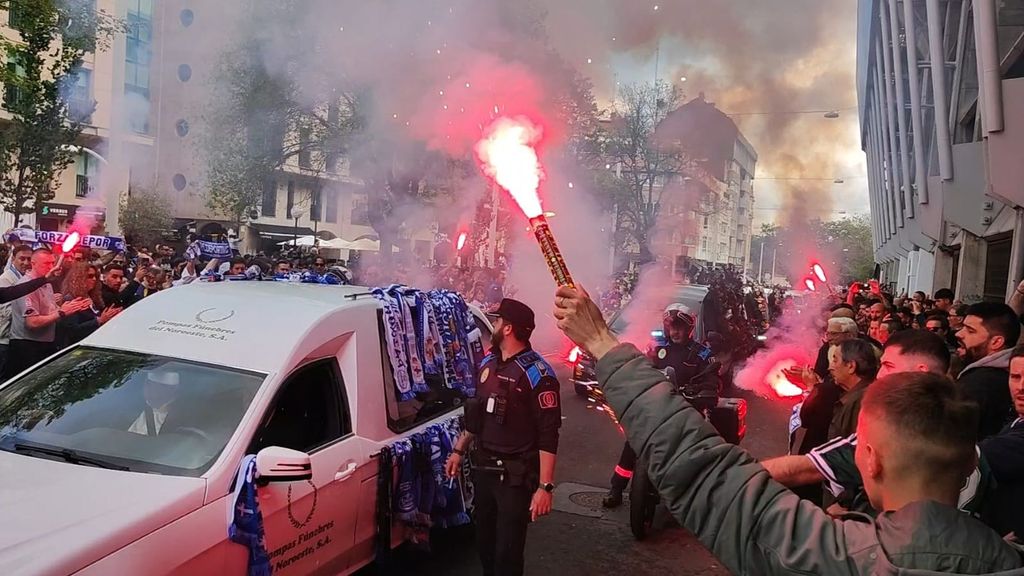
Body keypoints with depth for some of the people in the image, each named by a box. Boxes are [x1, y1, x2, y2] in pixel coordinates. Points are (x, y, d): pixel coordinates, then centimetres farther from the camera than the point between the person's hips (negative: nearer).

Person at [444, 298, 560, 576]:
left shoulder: (536, 373, -16)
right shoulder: (488, 363, 8)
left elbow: (548, 435, -19)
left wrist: (545, 486, -23)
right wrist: (458, 450, 21)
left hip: (515, 475, -7)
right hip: (483, 469, 7)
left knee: (507, 551, -1)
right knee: (484, 542, 18)